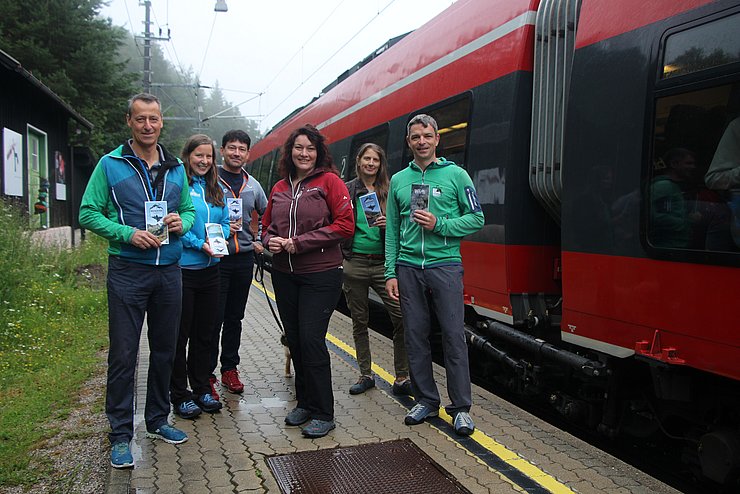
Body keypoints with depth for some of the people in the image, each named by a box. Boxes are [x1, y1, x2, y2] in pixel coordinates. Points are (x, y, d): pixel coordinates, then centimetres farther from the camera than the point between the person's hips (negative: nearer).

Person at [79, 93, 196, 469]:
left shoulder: (176, 169, 11)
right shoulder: (110, 165, -1)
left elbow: (190, 210, 18)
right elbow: (88, 213, -3)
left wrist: (182, 222, -6)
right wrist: (128, 234, -17)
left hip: (169, 270, 4)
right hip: (127, 271, -4)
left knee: (164, 350, 13)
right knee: (123, 354, 0)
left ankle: (157, 420, 29)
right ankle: (121, 434, 12)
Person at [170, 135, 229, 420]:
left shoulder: (216, 189, 12)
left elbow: (225, 223, 14)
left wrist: (217, 237, -7)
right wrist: (199, 244, -20)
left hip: (209, 270, 7)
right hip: (182, 268, -6)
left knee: (204, 333, 15)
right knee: (180, 335, 4)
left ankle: (202, 390, 27)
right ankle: (179, 396, 16)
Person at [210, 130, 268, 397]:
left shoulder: (253, 185, 11)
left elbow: (266, 214, 25)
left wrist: (259, 240, 15)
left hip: (244, 259, 5)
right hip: (216, 257, -5)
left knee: (235, 318, 13)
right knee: (214, 318, -3)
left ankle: (230, 369, 24)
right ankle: (207, 375, 7)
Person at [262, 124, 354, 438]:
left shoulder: (329, 181, -6)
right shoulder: (279, 188, 11)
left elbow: (345, 225, -13)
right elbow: (267, 225, 20)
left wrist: (298, 243, -15)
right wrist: (271, 241, -5)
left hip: (321, 274, -6)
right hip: (284, 275, 6)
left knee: (311, 341, -8)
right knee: (295, 340, 12)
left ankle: (323, 414, 6)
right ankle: (305, 403, 27)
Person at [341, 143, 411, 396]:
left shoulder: (389, 191, 6)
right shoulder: (346, 190, 6)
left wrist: (388, 224, -13)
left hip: (383, 263, 0)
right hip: (355, 264, 1)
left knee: (401, 316, -10)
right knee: (359, 321, 9)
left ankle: (402, 378, 2)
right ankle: (365, 375, 23)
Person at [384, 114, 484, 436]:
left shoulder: (455, 175, 3)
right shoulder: (398, 180, 12)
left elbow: (476, 218, 1)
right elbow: (392, 231, 12)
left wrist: (439, 225, -13)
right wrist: (390, 273, 5)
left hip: (444, 265, -3)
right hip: (408, 267, 3)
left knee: (453, 335, -3)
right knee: (415, 336, 7)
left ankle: (461, 407, 7)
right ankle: (426, 401, 20)